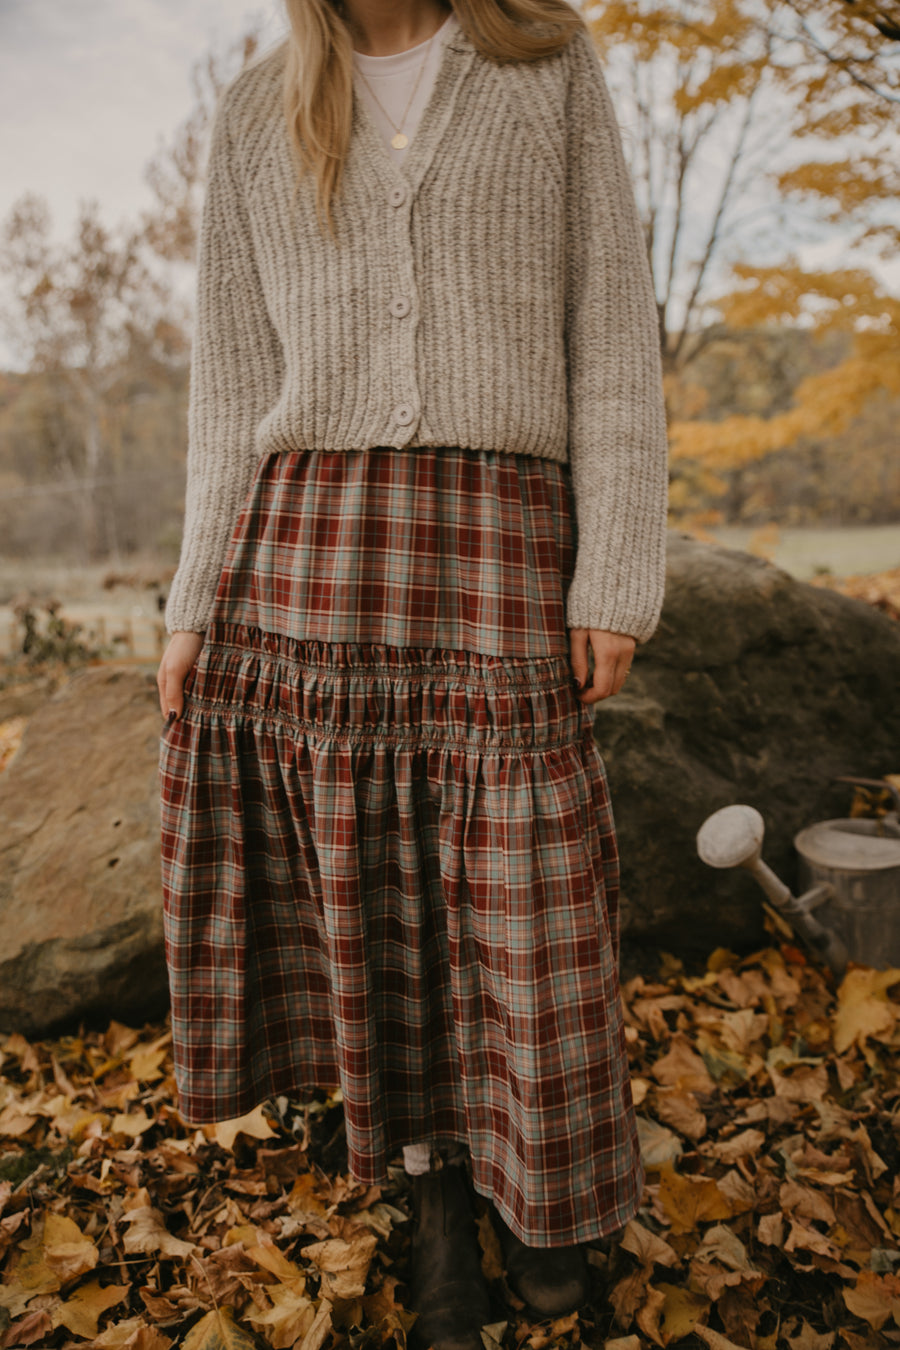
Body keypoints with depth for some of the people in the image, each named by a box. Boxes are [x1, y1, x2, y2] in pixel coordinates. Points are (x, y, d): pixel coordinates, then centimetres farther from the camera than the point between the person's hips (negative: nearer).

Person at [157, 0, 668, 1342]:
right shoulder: (254, 118, 14)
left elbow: (612, 334, 2)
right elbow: (238, 386, 10)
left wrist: (619, 576, -8)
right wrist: (202, 607, 3)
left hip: (497, 560, -1)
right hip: (315, 556, 2)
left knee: (526, 907, 4)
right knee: (371, 894, 6)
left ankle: (543, 1173, 34)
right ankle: (436, 1191, 30)